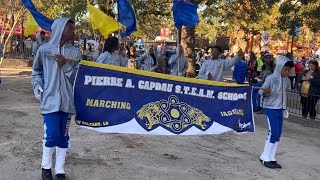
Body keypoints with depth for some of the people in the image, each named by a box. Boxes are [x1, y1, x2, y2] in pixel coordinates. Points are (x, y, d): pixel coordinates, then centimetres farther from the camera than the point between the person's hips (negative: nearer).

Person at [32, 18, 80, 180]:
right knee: (52, 135, -7)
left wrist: (65, 65, -12)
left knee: (63, 136, 8)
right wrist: (37, 86, -2)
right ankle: (46, 166, 19)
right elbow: (36, 71, 12)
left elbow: (78, 76, 3)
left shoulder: (75, 52, 5)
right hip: (50, 99, -2)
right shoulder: (44, 49, 1)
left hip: (67, 99, 2)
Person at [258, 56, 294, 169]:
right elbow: (260, 91, -14)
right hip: (271, 109, -7)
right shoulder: (271, 78, -12)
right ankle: (265, 158, 2)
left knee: (278, 134, 6)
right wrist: (265, 92, -35)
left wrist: (285, 108, 19)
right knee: (273, 133, -10)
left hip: (280, 109, 7)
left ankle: (271, 158, 14)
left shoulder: (287, 80, 6)